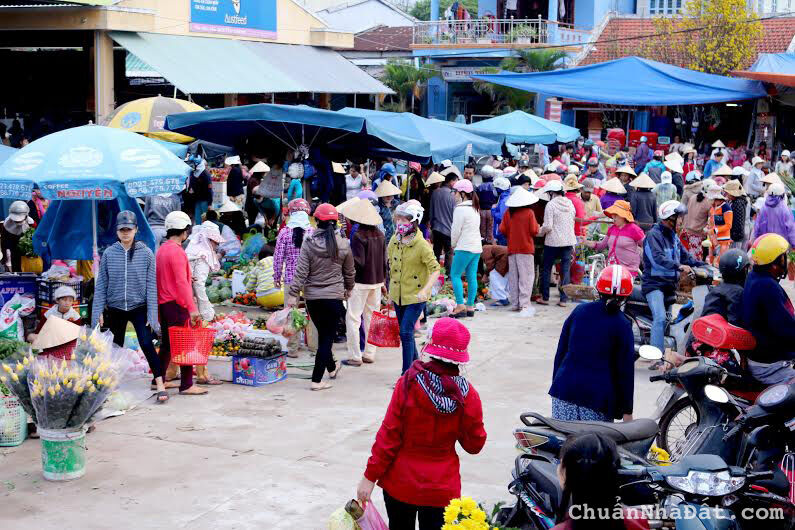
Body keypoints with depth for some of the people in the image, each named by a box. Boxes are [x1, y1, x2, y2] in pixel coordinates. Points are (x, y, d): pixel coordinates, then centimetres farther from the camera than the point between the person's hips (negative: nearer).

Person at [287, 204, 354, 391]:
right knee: (327, 337, 3)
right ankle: (316, 380, 0)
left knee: (323, 334, 20)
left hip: (312, 297, 2)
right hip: (334, 297, -2)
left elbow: (301, 271, -9)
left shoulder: (308, 244, -7)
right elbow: (349, 272, 8)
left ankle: (331, 368, 40)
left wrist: (293, 294, -3)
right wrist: (348, 288, 26)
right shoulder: (343, 245, -5)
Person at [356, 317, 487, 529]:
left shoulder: (408, 384, -16)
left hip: (401, 483, 0)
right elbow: (474, 444, -3)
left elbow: (389, 434, -13)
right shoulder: (467, 394, -11)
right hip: (442, 488, 0)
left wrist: (370, 476, -6)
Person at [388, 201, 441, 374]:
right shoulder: (394, 240, 3)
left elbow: (435, 269, -17)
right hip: (398, 294, 7)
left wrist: (425, 290, -29)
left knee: (406, 332, -14)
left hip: (415, 296, -7)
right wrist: (391, 289, 17)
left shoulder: (422, 245, -17)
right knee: (405, 333, 15)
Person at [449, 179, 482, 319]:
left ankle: (460, 305, -10)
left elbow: (456, 230, -10)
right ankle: (470, 306, 9)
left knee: (455, 275, -4)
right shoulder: (475, 208, 16)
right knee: (472, 276, 8)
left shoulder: (460, 209, -12)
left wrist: (453, 245, 7)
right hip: (477, 247, 9)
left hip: (465, 247, -9)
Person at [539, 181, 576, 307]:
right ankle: (563, 299, 3)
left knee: (546, 269, 9)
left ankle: (545, 298, 13)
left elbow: (548, 227, -15)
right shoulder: (570, 203, 7)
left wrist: (539, 232, 3)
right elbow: (572, 223, 14)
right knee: (566, 269, 6)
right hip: (569, 241, 5)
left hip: (553, 241, -5)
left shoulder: (551, 204, -12)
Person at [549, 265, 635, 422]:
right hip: (597, 396, -3)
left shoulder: (579, 311, 6)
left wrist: (556, 383, 21)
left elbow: (560, 351, 10)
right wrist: (627, 411, 2)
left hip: (564, 390, 3)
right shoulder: (622, 325, -3)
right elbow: (625, 369, -3)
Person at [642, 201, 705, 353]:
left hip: (670, 285, 9)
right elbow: (658, 257, -25)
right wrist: (678, 266, -34)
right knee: (660, 318, -24)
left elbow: (684, 255, 20)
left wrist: (702, 265, 5)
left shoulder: (673, 236, 17)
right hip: (654, 283, -9)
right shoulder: (653, 235, -11)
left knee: (670, 319, 13)